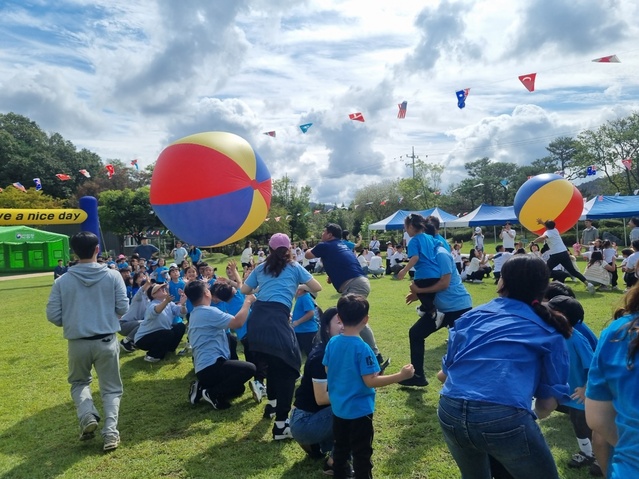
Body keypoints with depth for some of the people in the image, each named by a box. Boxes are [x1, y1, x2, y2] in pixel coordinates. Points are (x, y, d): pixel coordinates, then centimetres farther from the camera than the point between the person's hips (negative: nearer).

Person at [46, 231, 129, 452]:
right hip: (106, 341, -1)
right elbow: (123, 308, -5)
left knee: (79, 382, 26)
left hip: (77, 343, 1)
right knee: (111, 388, 12)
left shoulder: (62, 281, -5)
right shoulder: (113, 276, -8)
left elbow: (53, 315, -2)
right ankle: (110, 431, -2)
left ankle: (87, 415, 4)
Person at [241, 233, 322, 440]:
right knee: (288, 368, -1)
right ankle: (281, 425, -8)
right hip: (276, 319, -5)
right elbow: (317, 288, 17)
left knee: (273, 363, 27)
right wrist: (302, 287, 36)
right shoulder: (294, 267, 14)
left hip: (256, 319, 5)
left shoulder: (261, 268, 23)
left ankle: (272, 403, 42)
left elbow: (244, 290, 29)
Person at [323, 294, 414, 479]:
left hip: (338, 407, 6)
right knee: (362, 452, 9)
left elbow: (327, 371, 5)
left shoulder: (332, 343, -6)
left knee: (340, 446, 22)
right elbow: (370, 381, -24)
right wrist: (401, 376, -21)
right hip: (359, 410, -6)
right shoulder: (362, 348, -24)